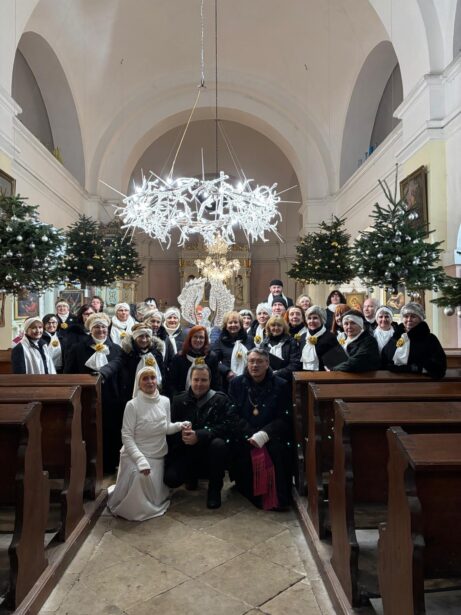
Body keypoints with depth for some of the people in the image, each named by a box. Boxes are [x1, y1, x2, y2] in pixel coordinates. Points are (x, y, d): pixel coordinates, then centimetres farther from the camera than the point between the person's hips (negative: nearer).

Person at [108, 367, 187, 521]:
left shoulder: (165, 401, -3)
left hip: (158, 457, 4)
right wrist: (141, 460, -27)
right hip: (136, 455, -4)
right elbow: (127, 437, -16)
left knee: (154, 499, 7)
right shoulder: (132, 405, -16)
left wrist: (179, 425, -13)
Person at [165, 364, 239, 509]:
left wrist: (199, 435, -28)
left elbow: (231, 427, -19)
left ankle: (215, 489, -9)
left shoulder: (221, 400, -6)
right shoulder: (179, 401, 4)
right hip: (185, 452, 2)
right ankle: (192, 476, 15)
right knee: (170, 478, -22)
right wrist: (181, 435, -21)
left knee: (219, 444, -34)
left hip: (209, 452, -2)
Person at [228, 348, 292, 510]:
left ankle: (279, 498, -14)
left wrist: (264, 434, -19)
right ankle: (249, 494, -8)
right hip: (244, 436, 1)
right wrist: (251, 435, -14)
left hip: (271, 435, -1)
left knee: (278, 449, -30)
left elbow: (284, 418, -2)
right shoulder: (236, 383, 10)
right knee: (239, 448, -28)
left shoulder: (281, 385, 6)